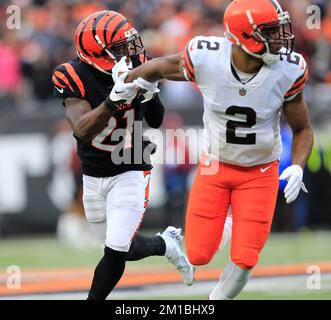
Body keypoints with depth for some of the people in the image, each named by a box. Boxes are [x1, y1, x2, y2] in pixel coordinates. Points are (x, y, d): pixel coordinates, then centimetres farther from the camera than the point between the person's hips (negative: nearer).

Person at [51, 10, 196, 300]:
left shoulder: (135, 67, -11)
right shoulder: (75, 77, -19)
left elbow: (156, 122, 0)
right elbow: (82, 130, -31)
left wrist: (149, 92, -21)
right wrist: (114, 98, -44)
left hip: (131, 173, -1)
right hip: (94, 176, 1)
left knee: (117, 251, -12)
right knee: (121, 247, 13)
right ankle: (167, 244, 43)